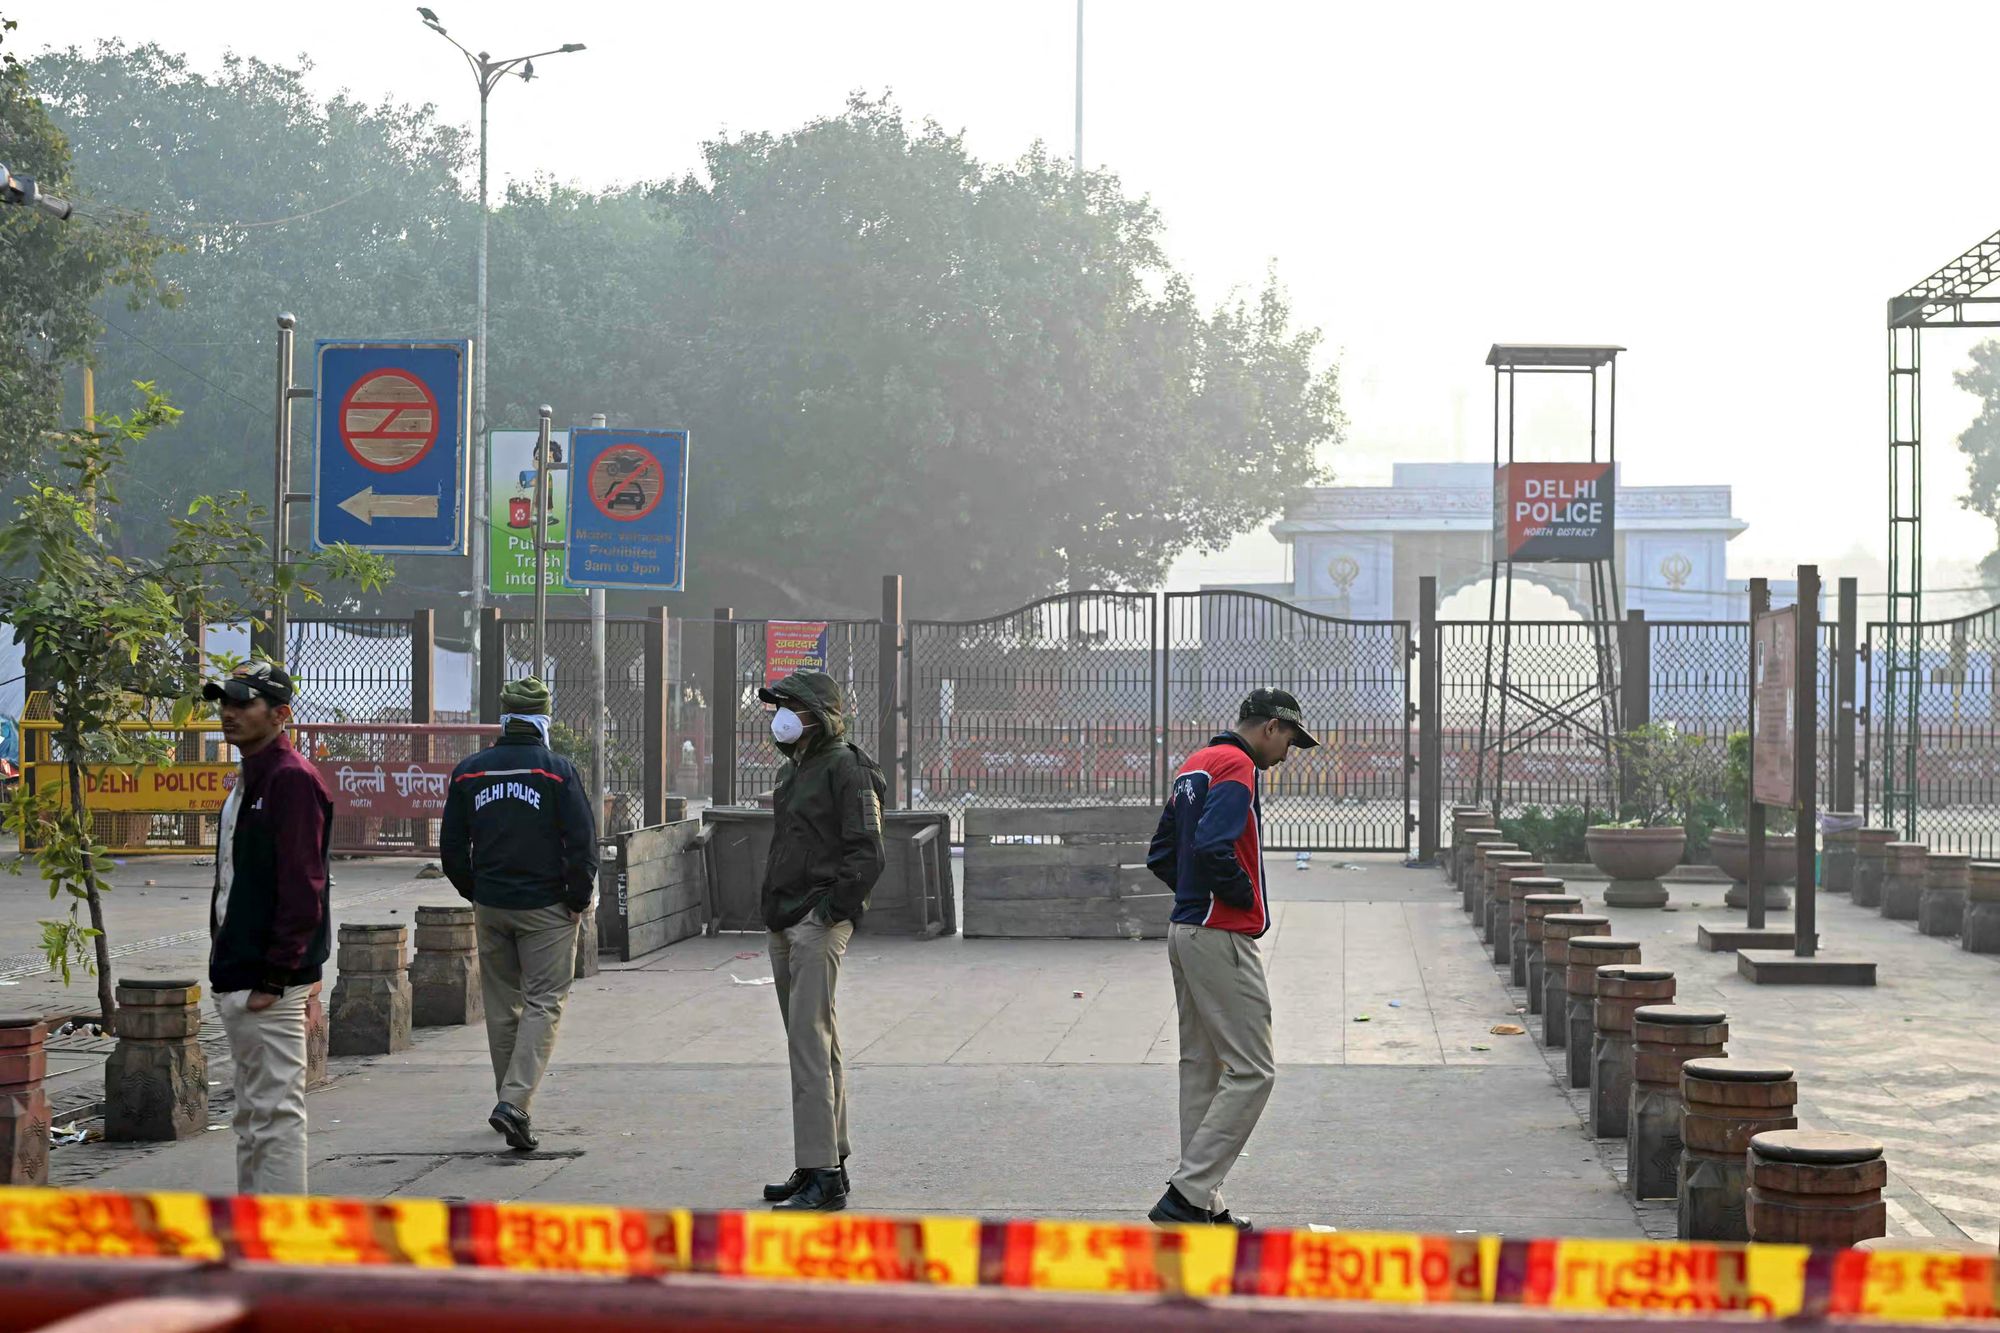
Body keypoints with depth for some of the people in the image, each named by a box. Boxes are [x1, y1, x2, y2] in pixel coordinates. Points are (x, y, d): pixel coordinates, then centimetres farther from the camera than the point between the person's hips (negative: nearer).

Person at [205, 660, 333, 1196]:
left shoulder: (291, 779, -15)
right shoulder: (247, 781, 17)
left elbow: (301, 888, -21)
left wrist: (273, 980, -23)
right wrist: (226, 969, 17)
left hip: (271, 987, -11)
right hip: (238, 980, 11)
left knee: (275, 1113, -7)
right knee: (252, 1116, 15)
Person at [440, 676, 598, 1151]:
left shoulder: (468, 772, 4)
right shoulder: (557, 770, -9)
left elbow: (452, 848, 8)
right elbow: (582, 842, -11)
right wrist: (579, 899, 0)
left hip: (490, 906, 4)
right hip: (545, 907, -4)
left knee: (502, 1006, 15)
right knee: (544, 1002, -2)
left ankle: (511, 1103, 23)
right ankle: (515, 1102, -17)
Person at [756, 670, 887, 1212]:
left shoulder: (846, 768, -10)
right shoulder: (791, 770, 20)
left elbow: (866, 852, -16)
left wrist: (833, 906, -19)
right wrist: (775, 912, 19)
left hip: (819, 923, -10)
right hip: (785, 924, 10)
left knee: (810, 1045, -14)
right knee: (816, 1044, 14)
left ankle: (822, 1177, -15)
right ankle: (829, 1162, 21)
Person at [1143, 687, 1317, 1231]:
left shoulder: (1194, 766, 18)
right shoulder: (1235, 766, -13)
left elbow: (1161, 854, 21)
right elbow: (1212, 847, -27)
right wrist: (1243, 895, -11)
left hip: (1185, 933, 10)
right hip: (1223, 939, -10)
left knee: (1202, 1067, 13)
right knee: (1252, 1072, -8)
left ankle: (1204, 1205, 16)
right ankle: (1187, 1195, -12)